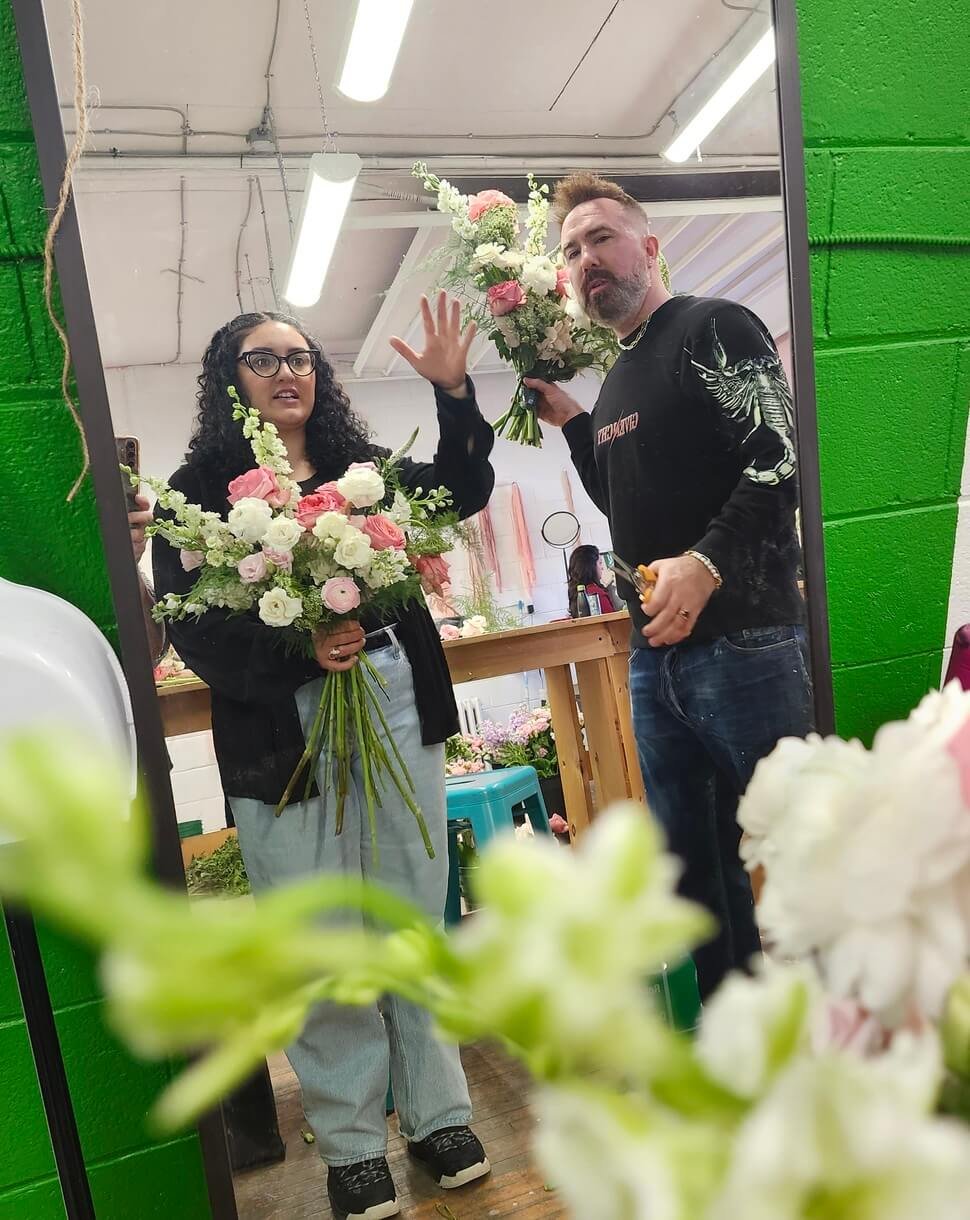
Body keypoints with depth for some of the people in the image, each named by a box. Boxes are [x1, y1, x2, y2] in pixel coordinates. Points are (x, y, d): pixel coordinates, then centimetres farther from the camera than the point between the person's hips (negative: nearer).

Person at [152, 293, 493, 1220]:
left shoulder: (362, 468, 12)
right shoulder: (198, 491, 3)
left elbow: (462, 495, -1)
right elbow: (190, 628, -6)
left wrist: (453, 394, -13)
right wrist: (298, 649, -20)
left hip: (396, 707, 3)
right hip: (282, 733, -2)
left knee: (416, 918, 12)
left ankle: (436, 1111, 31)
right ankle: (351, 1142, 27)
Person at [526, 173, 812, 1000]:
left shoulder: (715, 328, -3)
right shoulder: (617, 379, 19)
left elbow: (780, 460, -15)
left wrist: (707, 562, -26)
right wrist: (570, 422, 16)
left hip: (738, 641, -8)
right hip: (657, 653, 8)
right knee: (689, 861, 14)